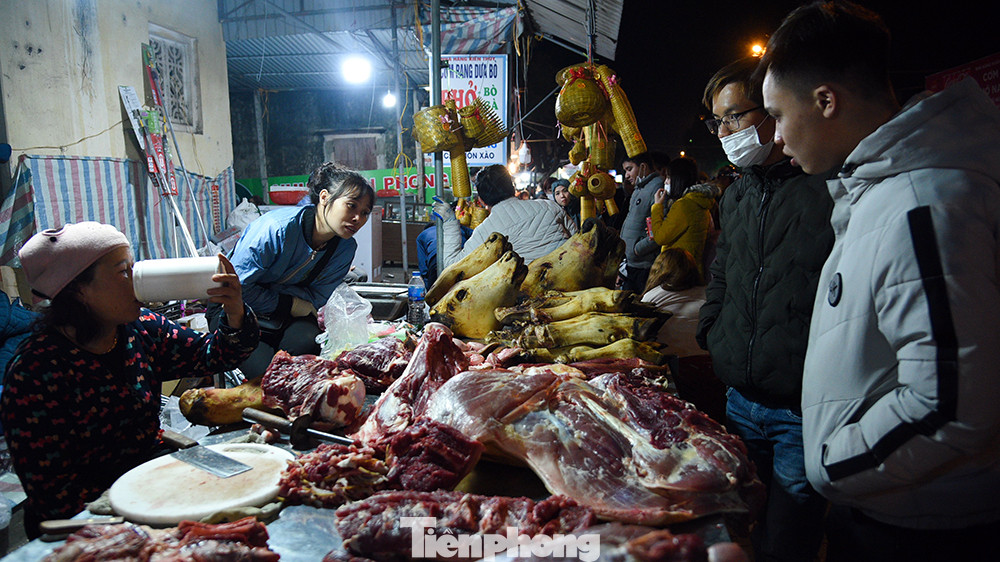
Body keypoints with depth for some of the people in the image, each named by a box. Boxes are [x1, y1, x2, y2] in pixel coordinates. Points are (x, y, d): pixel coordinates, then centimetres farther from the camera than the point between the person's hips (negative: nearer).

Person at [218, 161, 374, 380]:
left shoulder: (346, 248, -11)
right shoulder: (277, 227, -30)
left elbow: (315, 299, -8)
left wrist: (271, 287, -23)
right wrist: (289, 305, -18)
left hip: (286, 315, 4)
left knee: (307, 341, -28)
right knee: (265, 372, -27)